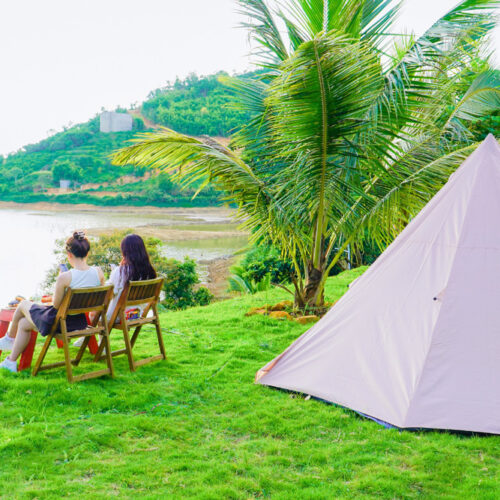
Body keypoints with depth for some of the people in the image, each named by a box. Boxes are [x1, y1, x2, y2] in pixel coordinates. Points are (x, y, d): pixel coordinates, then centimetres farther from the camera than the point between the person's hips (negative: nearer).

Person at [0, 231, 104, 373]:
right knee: (23, 323, 27)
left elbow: (56, 305, -14)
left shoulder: (65, 277, -26)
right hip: (81, 323, 6)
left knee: (23, 304, 24)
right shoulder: (99, 273, -10)